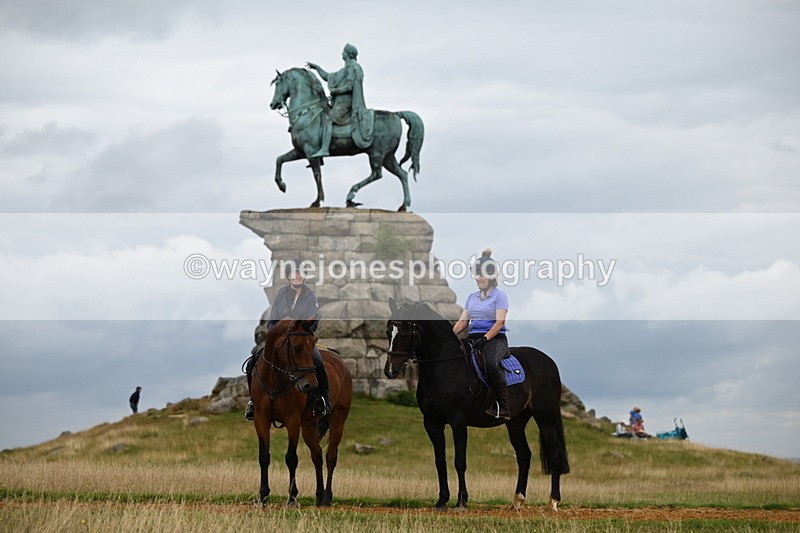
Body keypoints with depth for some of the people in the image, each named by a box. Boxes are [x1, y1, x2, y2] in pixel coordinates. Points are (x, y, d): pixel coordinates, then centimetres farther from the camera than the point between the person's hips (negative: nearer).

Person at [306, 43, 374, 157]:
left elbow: (349, 86, -18)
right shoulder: (345, 69, 24)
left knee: (327, 118, -25)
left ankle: (324, 149, -36)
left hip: (345, 102, -11)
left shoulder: (352, 67, -8)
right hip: (339, 102, 11)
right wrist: (317, 67, 27)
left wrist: (334, 90, -12)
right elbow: (328, 77, 30)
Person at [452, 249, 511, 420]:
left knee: (491, 363, -37)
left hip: (495, 338, -6)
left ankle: (504, 408, -30)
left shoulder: (499, 295, 2)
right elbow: (463, 321, 17)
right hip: (474, 338, 6)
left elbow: (499, 322, -10)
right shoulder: (472, 297, 21)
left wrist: (485, 339, -22)